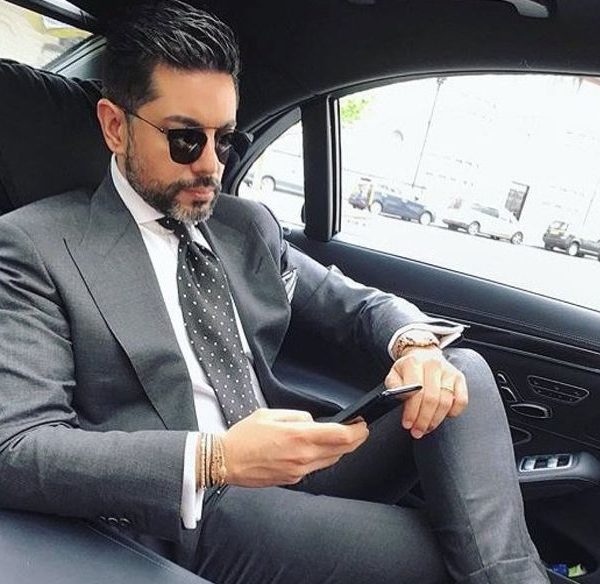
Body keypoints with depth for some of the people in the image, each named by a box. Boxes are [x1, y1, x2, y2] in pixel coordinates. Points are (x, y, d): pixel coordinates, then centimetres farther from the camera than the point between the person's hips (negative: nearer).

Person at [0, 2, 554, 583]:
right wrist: (213, 460, -29)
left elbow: (356, 304, 15)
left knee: (465, 369, -11)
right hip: (184, 518, -6)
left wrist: (414, 342, -10)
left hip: (297, 465, 7)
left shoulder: (250, 225, 12)